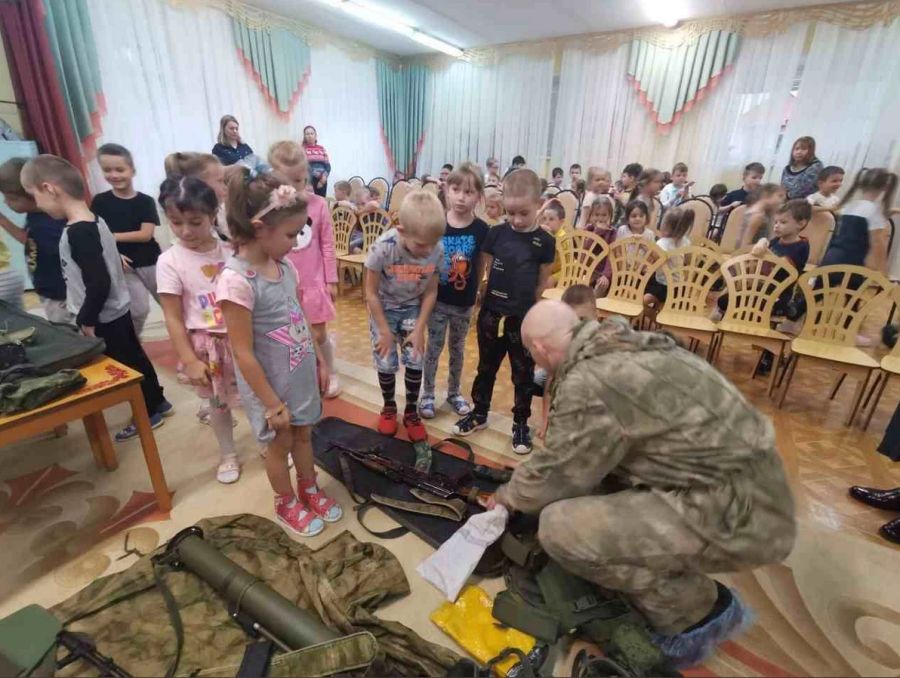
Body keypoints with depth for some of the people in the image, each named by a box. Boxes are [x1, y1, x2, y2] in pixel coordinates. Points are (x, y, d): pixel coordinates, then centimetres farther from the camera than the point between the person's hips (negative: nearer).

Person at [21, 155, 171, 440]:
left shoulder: (77, 233, -24)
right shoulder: (94, 222, 5)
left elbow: (98, 283, -27)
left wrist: (87, 320, -16)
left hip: (102, 319, -9)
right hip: (117, 311, 9)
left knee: (124, 366, 5)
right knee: (134, 358, 18)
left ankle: (149, 414, 20)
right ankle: (157, 402, 32)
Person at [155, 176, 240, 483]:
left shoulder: (231, 249, -5)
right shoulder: (170, 261, -10)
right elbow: (173, 318, -8)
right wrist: (189, 360, -11)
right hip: (207, 343, -1)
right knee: (218, 401, 16)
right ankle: (228, 454, 37)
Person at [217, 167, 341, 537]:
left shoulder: (284, 265, -4)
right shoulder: (236, 280, -26)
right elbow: (243, 354, -22)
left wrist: (319, 361, 11)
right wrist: (272, 404, -17)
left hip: (301, 373, 6)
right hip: (271, 382, -6)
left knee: (303, 434, 23)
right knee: (280, 444, 16)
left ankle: (309, 490, 47)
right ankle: (287, 504, 42)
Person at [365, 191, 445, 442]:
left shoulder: (437, 250, -23)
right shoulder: (383, 247, -31)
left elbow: (430, 292, -10)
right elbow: (371, 292, -19)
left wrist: (419, 328, -11)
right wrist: (384, 331, -15)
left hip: (413, 308, 2)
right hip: (383, 308, -2)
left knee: (416, 361, -3)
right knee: (386, 363, -2)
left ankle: (411, 412, 20)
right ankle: (389, 408, 26)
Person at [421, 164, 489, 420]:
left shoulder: (482, 230, -8)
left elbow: (482, 267, 0)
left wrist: (475, 294, 1)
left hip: (464, 302, 1)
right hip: (438, 299, -1)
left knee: (457, 348, 17)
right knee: (434, 347, 10)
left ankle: (454, 392, 35)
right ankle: (427, 394, 27)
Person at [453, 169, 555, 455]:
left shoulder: (545, 242, -6)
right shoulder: (496, 234, -2)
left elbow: (542, 284, 1)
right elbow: (488, 272, 5)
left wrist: (525, 307, 2)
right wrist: (494, 300, 0)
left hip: (524, 320, -1)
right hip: (491, 315, 2)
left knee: (523, 375, 11)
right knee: (486, 369, 17)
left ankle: (521, 423, 28)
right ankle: (479, 413, 34)